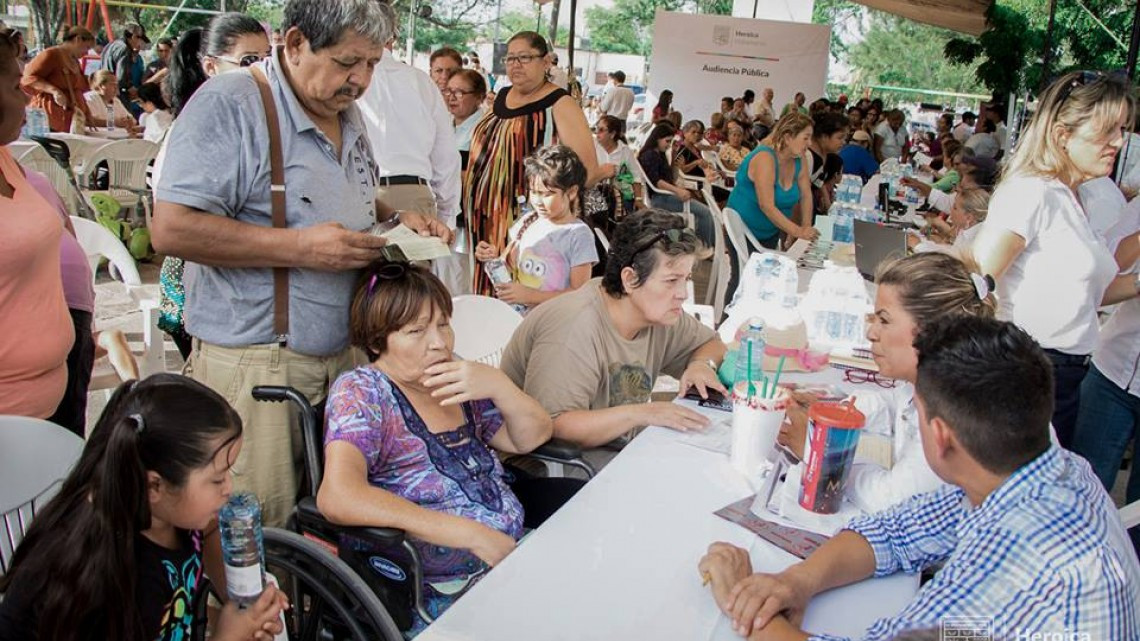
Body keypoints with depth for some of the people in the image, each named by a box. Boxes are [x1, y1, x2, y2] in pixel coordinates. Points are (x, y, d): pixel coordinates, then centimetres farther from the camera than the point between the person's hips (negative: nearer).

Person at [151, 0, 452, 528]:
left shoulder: (347, 113, 12)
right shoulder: (228, 104, -14)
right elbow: (171, 228, -21)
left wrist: (396, 220, 5)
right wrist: (300, 247, -23)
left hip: (342, 354, 7)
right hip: (253, 361, -7)